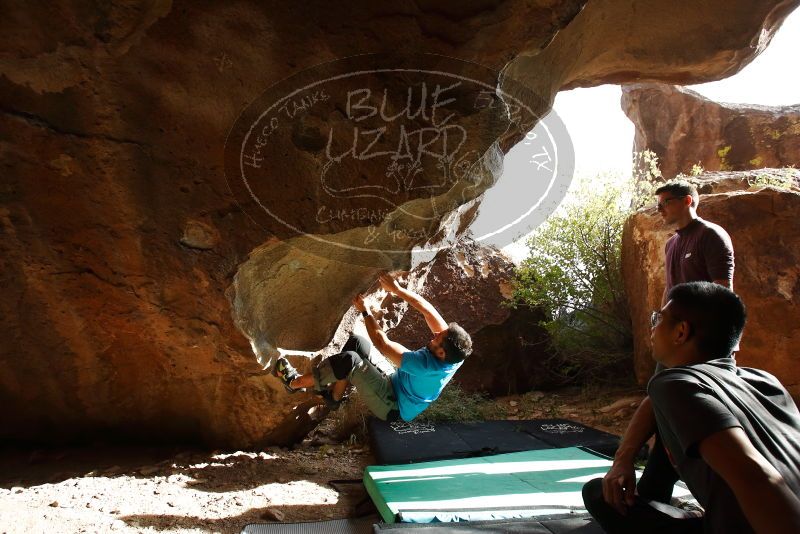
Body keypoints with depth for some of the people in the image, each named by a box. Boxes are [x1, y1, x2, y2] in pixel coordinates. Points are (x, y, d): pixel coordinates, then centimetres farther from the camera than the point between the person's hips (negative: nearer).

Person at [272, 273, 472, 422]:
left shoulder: (427, 365, -38)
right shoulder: (451, 354, -18)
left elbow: (382, 344, -28)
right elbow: (428, 309, -11)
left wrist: (365, 311, -17)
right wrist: (397, 289, -12)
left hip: (392, 407, -8)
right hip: (393, 384, 8)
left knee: (349, 360, -25)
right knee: (356, 342, -5)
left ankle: (295, 382, -4)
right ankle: (334, 394, 12)